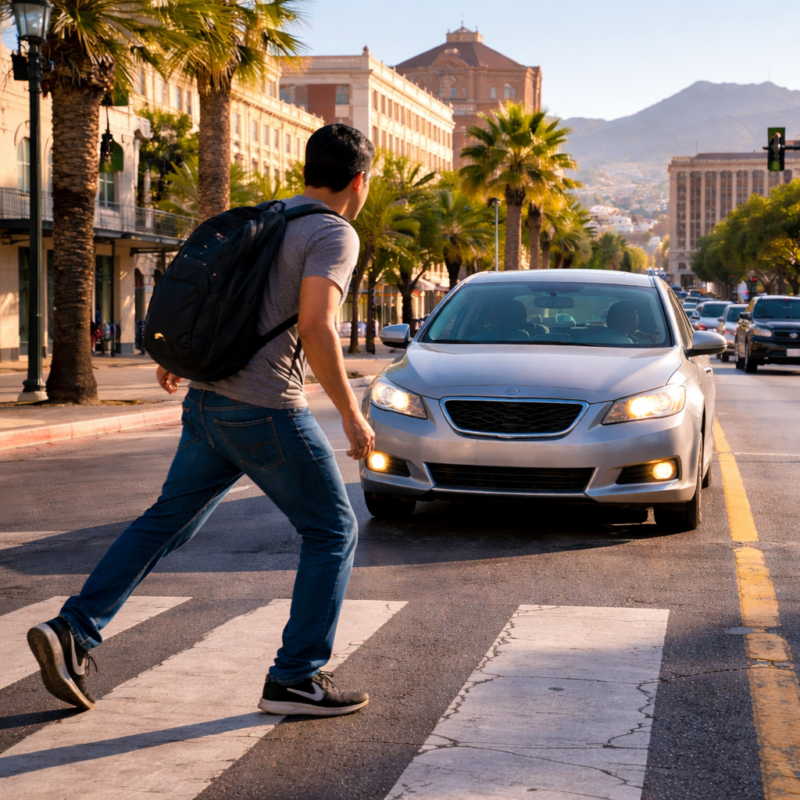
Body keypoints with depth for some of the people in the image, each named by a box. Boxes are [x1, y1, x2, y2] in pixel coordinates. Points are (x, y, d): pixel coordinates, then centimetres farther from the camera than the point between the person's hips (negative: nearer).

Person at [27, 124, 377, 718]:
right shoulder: (334, 234, -9)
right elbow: (315, 328, -22)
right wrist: (351, 415, -16)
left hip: (207, 401, 8)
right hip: (267, 412, -8)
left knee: (167, 523, 15)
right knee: (333, 531, 6)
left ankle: (73, 631, 8)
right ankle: (296, 679, 6)